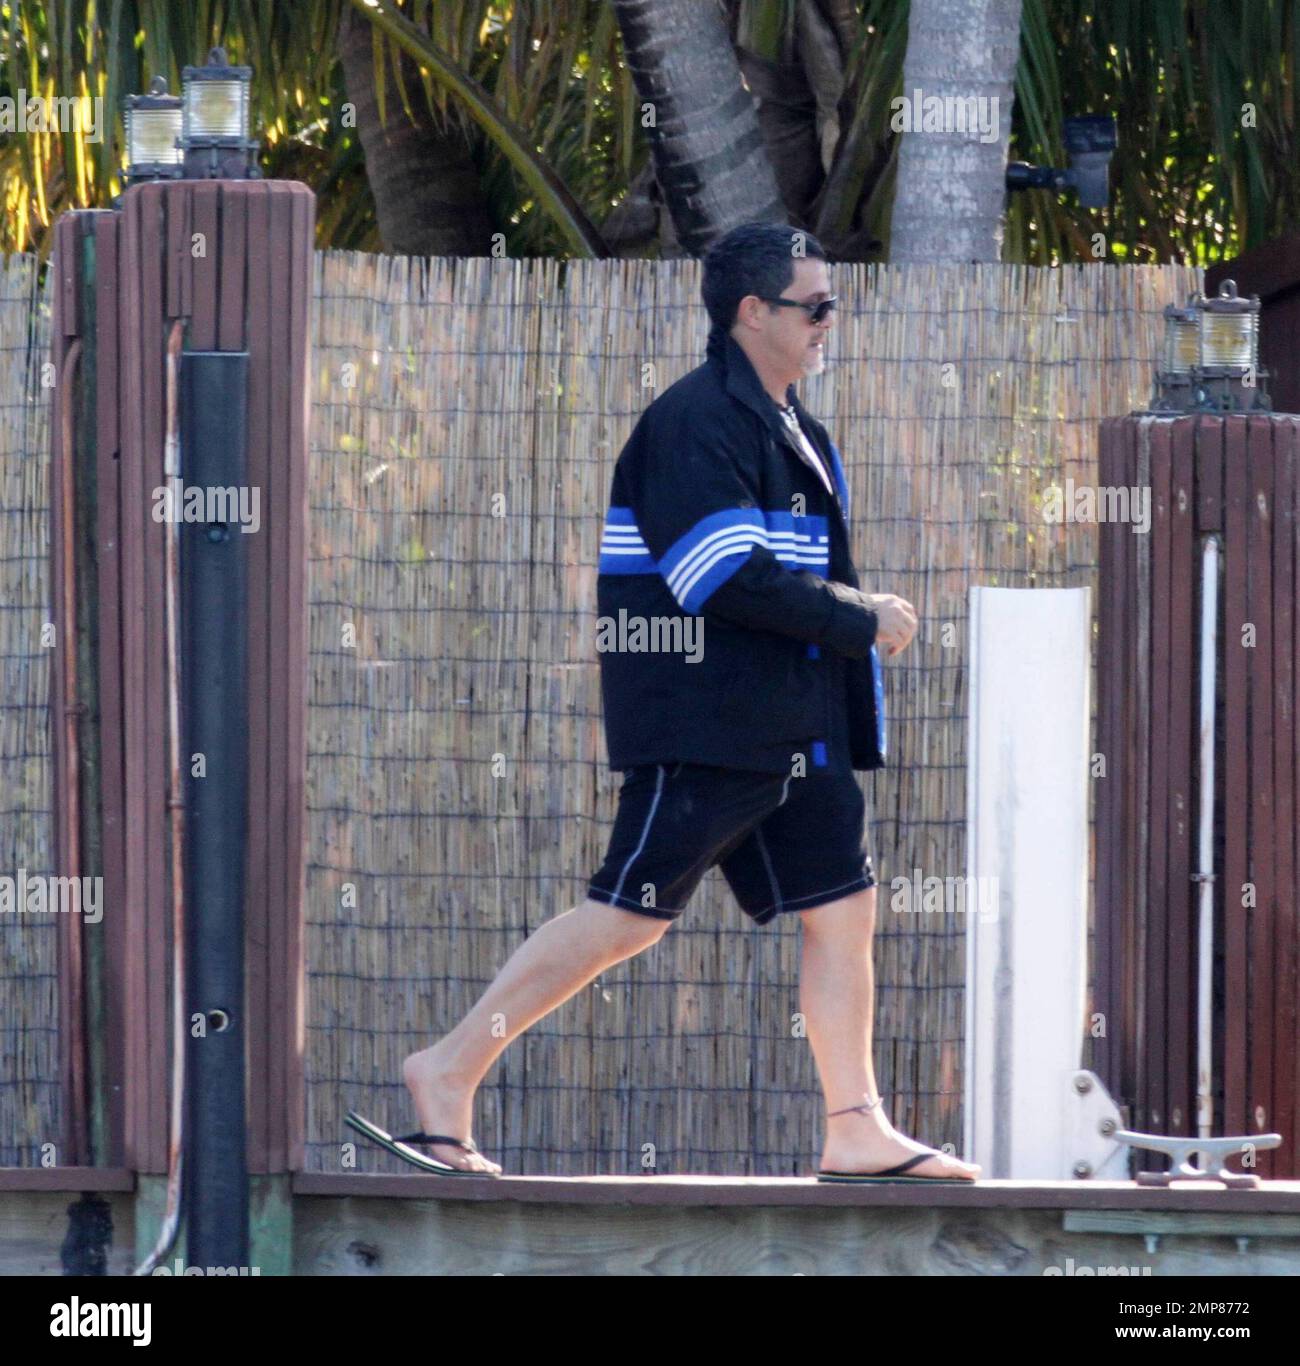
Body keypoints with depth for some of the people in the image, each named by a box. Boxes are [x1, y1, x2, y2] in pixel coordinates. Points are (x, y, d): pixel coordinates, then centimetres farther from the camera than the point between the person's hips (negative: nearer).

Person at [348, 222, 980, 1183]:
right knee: (631, 912, -8)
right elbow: (731, 579, -22)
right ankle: (452, 1070, -1)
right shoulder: (696, 421, -13)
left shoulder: (792, 431, 18)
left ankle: (857, 1131, 6)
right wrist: (862, 621, -14)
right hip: (703, 726, -9)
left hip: (793, 729, 9)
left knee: (843, 905, 4)